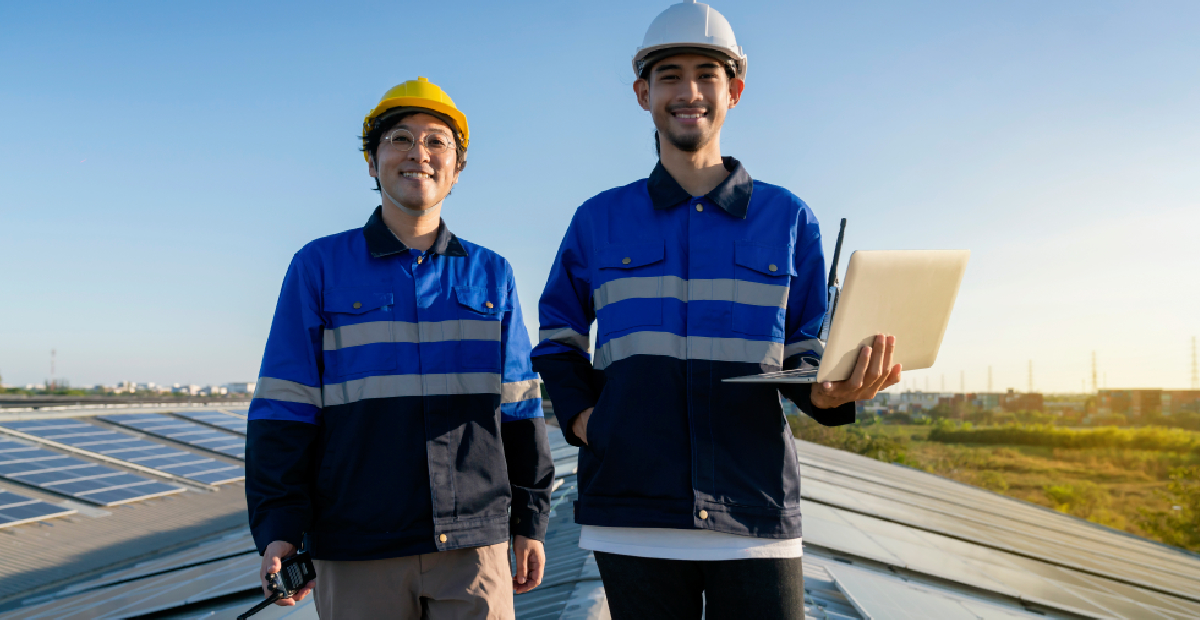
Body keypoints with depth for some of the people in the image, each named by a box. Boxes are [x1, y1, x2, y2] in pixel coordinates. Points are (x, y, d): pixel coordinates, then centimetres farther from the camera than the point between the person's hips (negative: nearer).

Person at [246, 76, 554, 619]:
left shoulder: (490, 275, 8)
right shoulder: (319, 267, 2)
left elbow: (518, 408, 9)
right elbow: (284, 409, 0)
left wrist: (530, 522, 8)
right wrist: (278, 529, -8)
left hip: (474, 542, 2)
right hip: (357, 554, -1)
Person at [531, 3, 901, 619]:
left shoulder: (788, 218, 8)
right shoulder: (599, 221, 8)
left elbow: (807, 354, 10)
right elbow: (558, 335, 20)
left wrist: (834, 391, -12)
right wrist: (578, 414, 3)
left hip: (755, 514, 0)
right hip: (633, 515, 1)